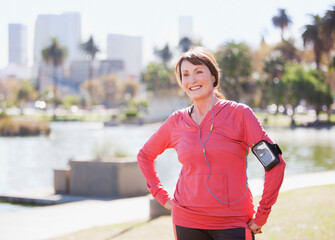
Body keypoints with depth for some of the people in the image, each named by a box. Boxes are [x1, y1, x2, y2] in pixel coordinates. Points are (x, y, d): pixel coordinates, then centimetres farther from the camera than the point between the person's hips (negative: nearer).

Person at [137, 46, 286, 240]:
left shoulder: (239, 113, -4)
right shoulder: (177, 121, 5)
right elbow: (145, 155, 21)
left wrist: (261, 217, -5)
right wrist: (162, 196, 11)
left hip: (233, 223, -2)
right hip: (187, 222, 3)